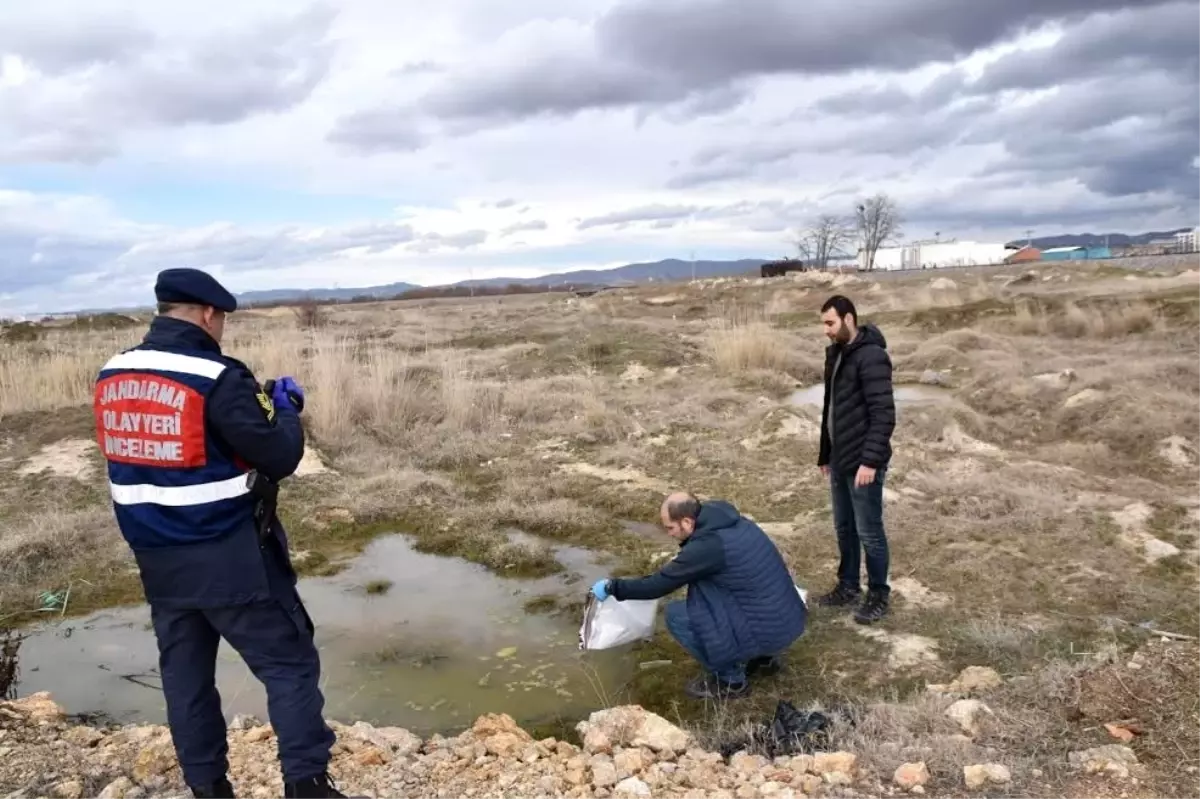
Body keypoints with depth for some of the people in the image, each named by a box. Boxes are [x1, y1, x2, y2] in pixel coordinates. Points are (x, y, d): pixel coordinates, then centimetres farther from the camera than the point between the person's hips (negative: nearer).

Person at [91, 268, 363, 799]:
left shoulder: (111, 377, 4)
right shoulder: (217, 378, -18)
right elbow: (279, 458, -17)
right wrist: (286, 409, 1)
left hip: (158, 561, 7)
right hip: (229, 559, -7)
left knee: (184, 674, 17)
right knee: (290, 665, 4)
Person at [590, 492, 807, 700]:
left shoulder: (708, 545, -20)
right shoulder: (731, 521, 5)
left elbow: (659, 585, -12)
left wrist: (611, 587, 1)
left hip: (768, 631, -9)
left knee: (676, 615, -3)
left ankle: (730, 680, 8)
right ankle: (764, 657, 22)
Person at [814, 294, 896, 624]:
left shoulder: (871, 357, -17)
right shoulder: (836, 354, 11)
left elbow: (883, 415, -21)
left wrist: (870, 460, -25)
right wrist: (825, 455, 18)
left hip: (862, 463, -8)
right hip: (840, 461, 8)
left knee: (868, 532, 4)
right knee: (844, 528, 18)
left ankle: (879, 594, 20)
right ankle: (849, 586, 33)